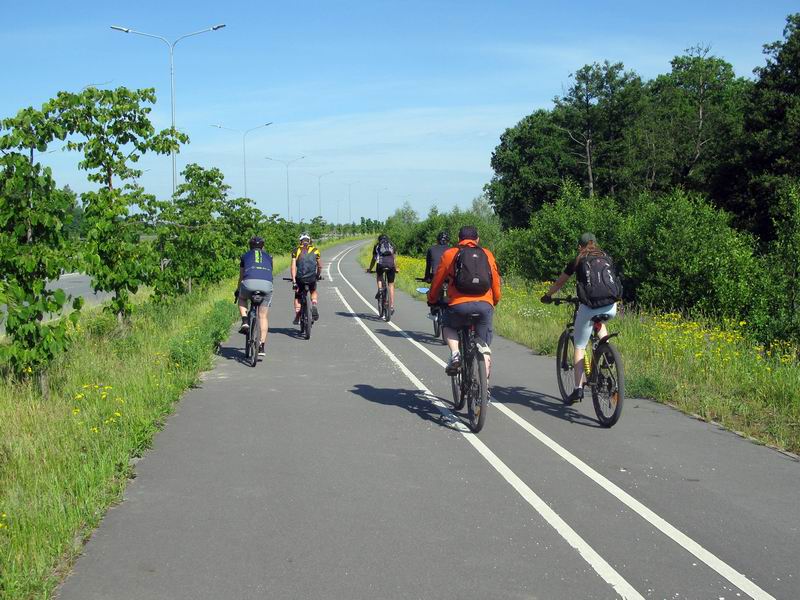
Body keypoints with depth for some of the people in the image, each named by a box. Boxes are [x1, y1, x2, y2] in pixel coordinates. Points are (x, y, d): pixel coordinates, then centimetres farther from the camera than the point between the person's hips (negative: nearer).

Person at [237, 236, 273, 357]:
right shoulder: (268, 256, 30)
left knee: (242, 299, 33)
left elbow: (241, 277, 35)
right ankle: (262, 346, 9)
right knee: (263, 316, 12)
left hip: (250, 282, -1)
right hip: (267, 284, 1)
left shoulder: (246, 255, 27)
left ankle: (245, 322, 10)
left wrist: (237, 290, 51)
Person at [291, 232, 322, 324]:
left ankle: (297, 317, 10)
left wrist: (294, 281, -3)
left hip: (300, 278, -1)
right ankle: (314, 306, 8)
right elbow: (320, 266, 16)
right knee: (313, 292, 32)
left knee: (297, 297, 20)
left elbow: (293, 267, -3)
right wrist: (318, 276, 33)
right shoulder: (315, 250, 10)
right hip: (312, 278, 1)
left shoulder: (296, 251, 6)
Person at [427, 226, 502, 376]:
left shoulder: (449, 254, 12)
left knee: (448, 327, 29)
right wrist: (495, 301, 37)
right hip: (485, 305, 2)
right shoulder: (487, 254, 17)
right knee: (484, 346, 15)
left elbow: (437, 281, 18)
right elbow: (496, 282, 20)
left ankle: (455, 354, 2)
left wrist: (432, 300, 35)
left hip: (459, 304, -1)